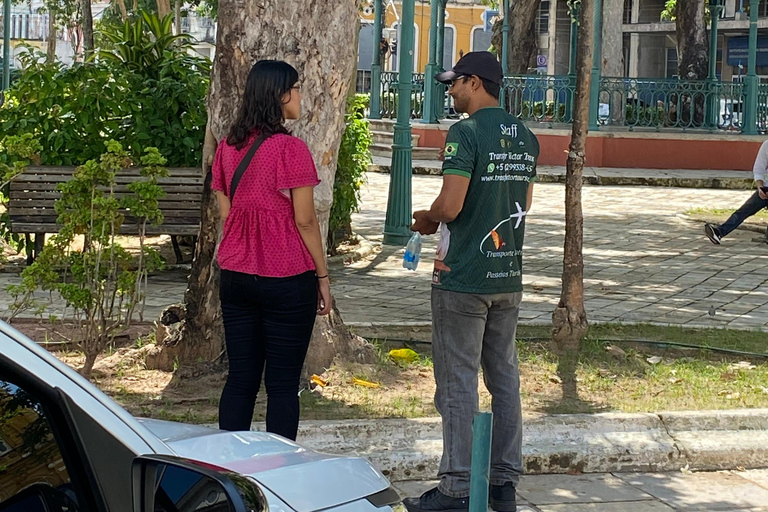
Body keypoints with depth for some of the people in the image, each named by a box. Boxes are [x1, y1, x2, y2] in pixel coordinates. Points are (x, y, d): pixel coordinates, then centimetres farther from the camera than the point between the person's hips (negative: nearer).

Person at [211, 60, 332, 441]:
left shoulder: (228, 148, 6)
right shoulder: (291, 149, -12)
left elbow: (225, 214, 10)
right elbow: (305, 220, -11)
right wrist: (323, 277, -3)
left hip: (235, 277, 6)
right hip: (288, 279, -6)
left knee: (240, 378, 10)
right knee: (283, 384, 2)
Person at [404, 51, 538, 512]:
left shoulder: (466, 133, -14)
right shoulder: (526, 138, 10)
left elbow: (450, 205, -21)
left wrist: (426, 219, 2)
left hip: (463, 279, -7)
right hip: (509, 276, 7)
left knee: (458, 383, -1)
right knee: (505, 378, 12)